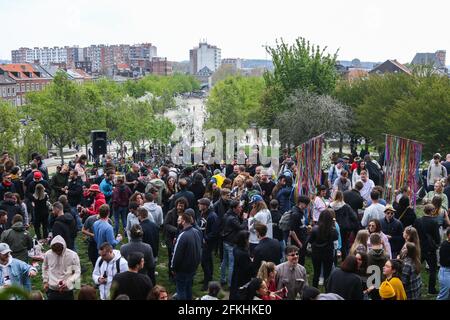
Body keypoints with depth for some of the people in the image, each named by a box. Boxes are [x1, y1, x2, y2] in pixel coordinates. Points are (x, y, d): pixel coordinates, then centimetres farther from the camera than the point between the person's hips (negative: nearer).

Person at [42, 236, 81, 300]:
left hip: (67, 290, -2)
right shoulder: (48, 254, -6)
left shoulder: (73, 255, -15)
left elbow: (77, 272, -11)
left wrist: (68, 283, -26)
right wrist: (45, 281, 9)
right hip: (52, 289, 2)